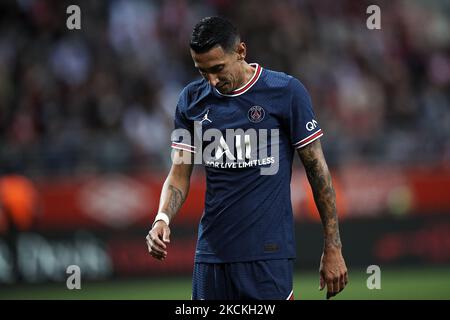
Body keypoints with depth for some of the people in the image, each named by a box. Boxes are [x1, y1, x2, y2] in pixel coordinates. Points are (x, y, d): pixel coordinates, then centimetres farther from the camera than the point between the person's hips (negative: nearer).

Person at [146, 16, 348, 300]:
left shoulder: (287, 92, -5)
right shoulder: (192, 99, 6)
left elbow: (317, 169, -1)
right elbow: (179, 174, 10)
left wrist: (333, 248, -3)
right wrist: (162, 219, -12)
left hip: (267, 255, -4)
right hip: (211, 253, 4)